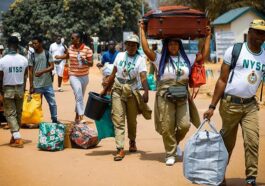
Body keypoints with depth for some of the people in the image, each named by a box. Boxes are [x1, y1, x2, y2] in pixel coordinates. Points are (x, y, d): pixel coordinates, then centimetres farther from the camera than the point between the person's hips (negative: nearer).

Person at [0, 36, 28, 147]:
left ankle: (17, 139, -9)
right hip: (20, 89, 3)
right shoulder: (23, 59, -6)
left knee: (10, 114, 1)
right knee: (18, 113, 16)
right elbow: (25, 75, 1)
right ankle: (15, 136, 26)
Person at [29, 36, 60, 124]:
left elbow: (52, 66, -5)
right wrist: (31, 86, -4)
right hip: (37, 86, 0)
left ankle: (54, 119, 17)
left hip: (48, 84, 0)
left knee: (52, 103, 5)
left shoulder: (47, 54, 1)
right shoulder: (32, 56, 1)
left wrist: (42, 71, -22)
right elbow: (30, 71, 0)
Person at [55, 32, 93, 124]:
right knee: (79, 95, -16)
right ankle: (81, 117, -20)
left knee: (80, 96, 14)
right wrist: (57, 57, 20)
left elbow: (91, 63, -9)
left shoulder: (87, 49, -11)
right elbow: (67, 55, 21)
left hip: (84, 76, 0)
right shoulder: (71, 48, 0)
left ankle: (77, 116, 29)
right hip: (73, 76, 0)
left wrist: (85, 61, -28)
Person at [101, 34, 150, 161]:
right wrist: (105, 89, 14)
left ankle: (132, 142, 37)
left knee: (132, 120, 11)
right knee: (118, 120, -7)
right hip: (117, 90, 1)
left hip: (131, 91, -1)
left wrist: (146, 92, -32)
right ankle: (120, 149, -11)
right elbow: (113, 74, 12)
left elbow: (143, 77, -17)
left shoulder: (140, 60, -4)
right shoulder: (120, 55, 5)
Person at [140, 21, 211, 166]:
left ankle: (175, 143, 26)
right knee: (167, 128, -1)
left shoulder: (186, 59, 12)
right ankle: (170, 155, 13)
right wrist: (142, 31, -3)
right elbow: (146, 49, -6)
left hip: (182, 97, 2)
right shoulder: (161, 59, 4)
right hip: (165, 97, -2)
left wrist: (207, 37, 11)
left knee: (184, 125, -5)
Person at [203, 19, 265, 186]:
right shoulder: (234, 51, -4)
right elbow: (222, 80, -2)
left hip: (250, 105, 3)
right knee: (227, 142, 9)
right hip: (230, 104, -2)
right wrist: (212, 106, -5)